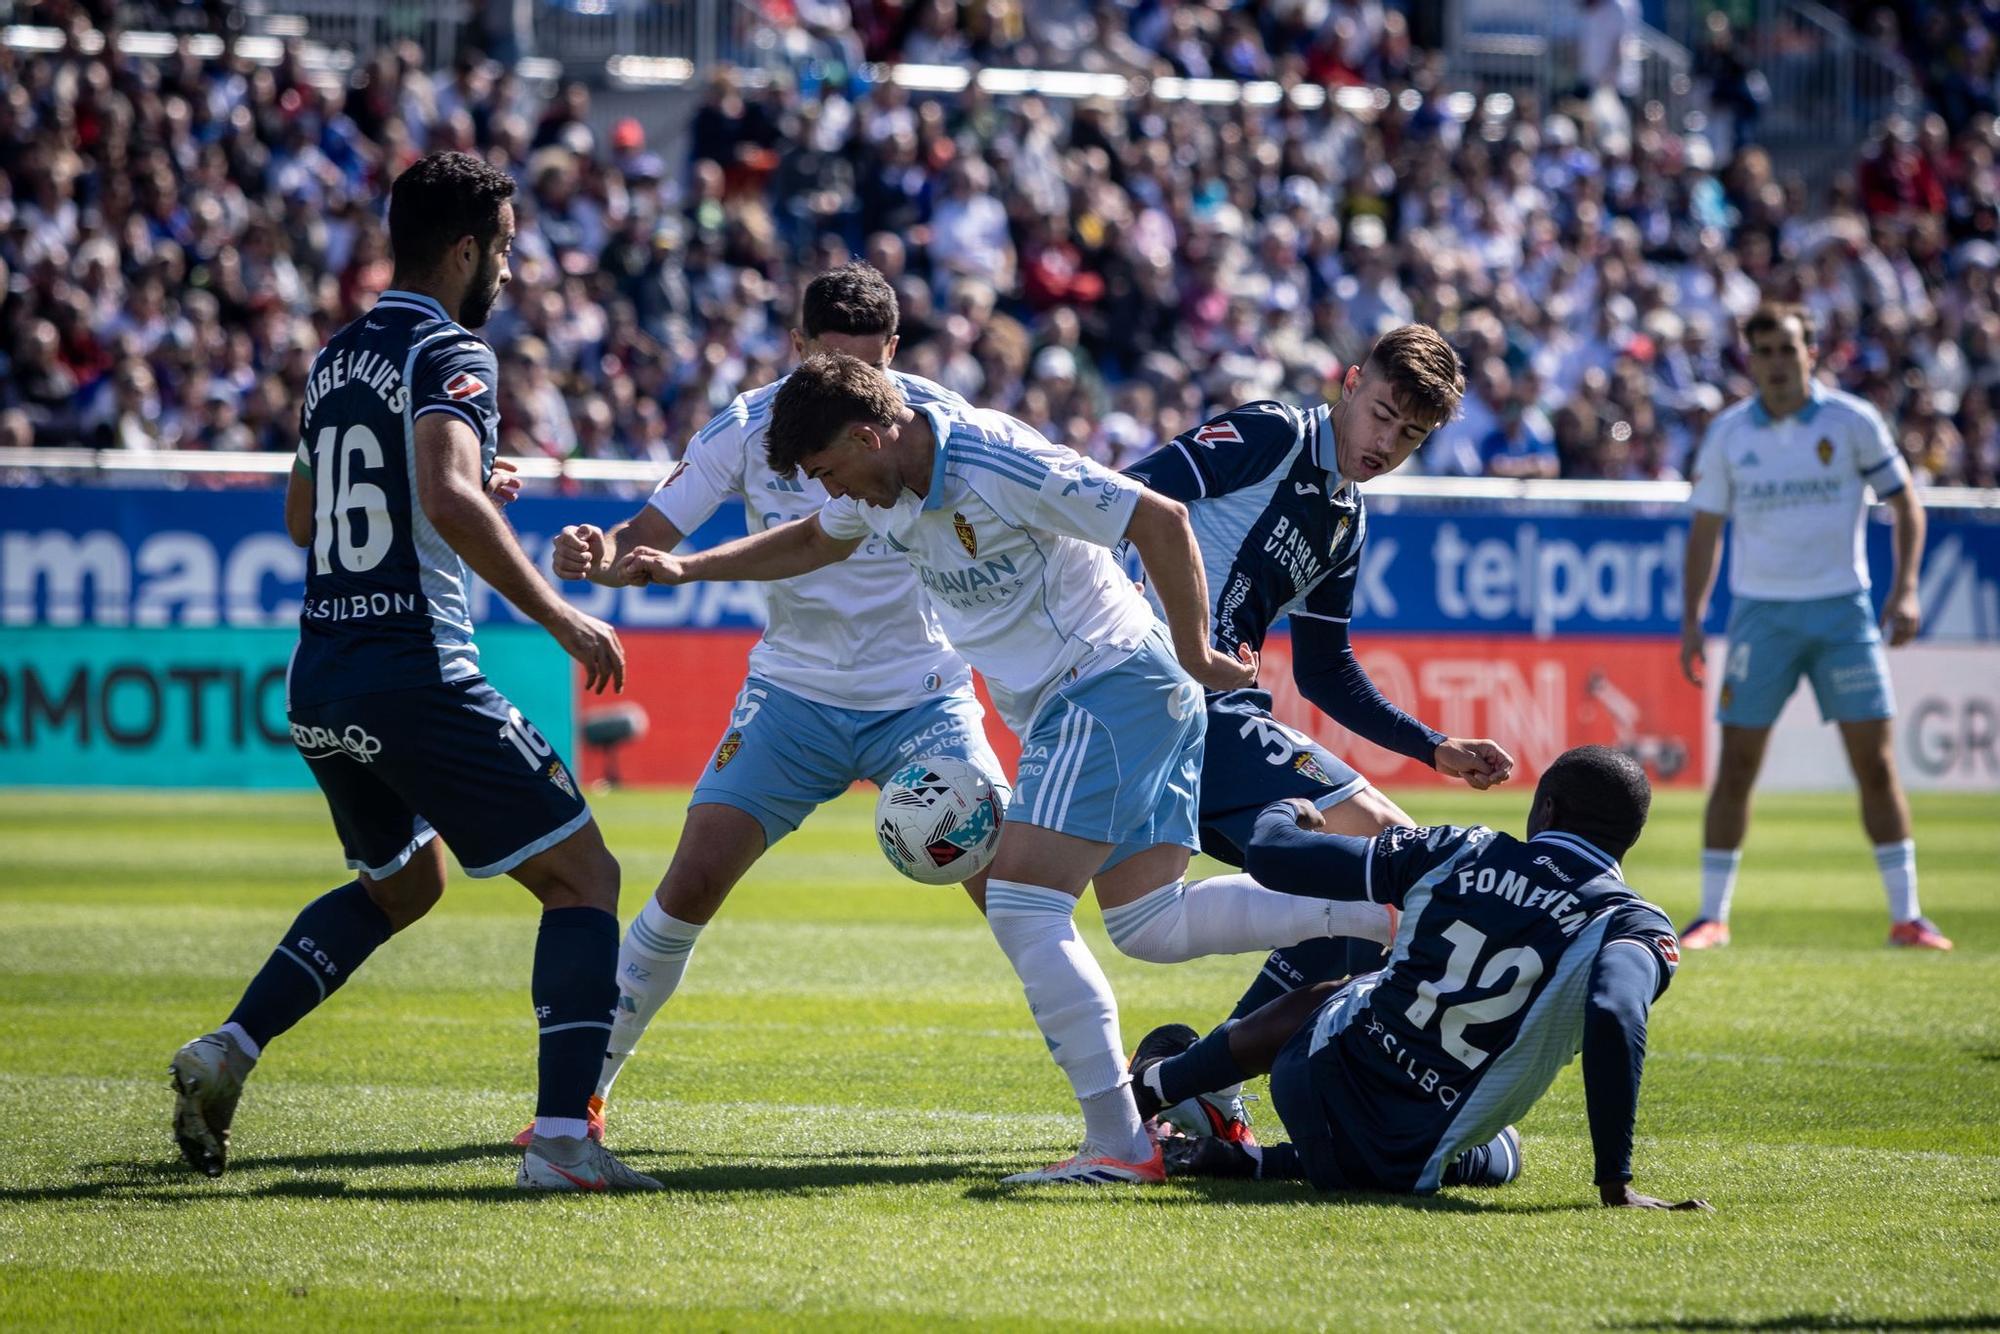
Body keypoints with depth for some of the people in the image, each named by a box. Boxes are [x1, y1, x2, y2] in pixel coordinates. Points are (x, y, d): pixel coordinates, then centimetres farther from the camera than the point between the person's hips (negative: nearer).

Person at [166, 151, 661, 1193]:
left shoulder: (334, 361, 16)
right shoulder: (449, 354, -9)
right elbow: (450, 500, -27)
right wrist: (561, 617, -21)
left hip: (318, 683, 8)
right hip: (417, 678, -8)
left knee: (400, 883, 30)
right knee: (583, 879, 0)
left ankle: (227, 1050, 16)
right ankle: (561, 1139, -13)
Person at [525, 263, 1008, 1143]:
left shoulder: (932, 423, -14)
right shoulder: (751, 428, -11)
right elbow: (647, 539, -9)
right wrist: (600, 556, -32)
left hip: (921, 697, -1)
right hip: (793, 696, 1)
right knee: (694, 879, -10)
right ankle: (586, 1087, 5)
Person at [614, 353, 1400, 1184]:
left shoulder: (997, 465, -22)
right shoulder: (887, 485, 5)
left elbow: (1161, 521, -20)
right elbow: (817, 540, 29)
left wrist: (1195, 656, -12)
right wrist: (684, 569, 21)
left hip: (1110, 686, -10)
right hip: (1060, 708, 10)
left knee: (1022, 906, -17)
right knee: (1148, 924, 6)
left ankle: (1118, 1145, -18)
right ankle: (1379, 905, 8)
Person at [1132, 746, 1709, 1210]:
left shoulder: (1458, 852, -1)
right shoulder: (1631, 926, -9)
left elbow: (1271, 855, 4)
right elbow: (1615, 1018, -32)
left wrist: (1284, 811, 29)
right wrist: (1615, 1185, -29)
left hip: (1321, 1084, 3)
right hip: (1404, 1162, -3)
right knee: (1500, 1155, 34)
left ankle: (1152, 1082, 53)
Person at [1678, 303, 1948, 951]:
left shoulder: (1853, 422, -2)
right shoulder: (1727, 434, 2)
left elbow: (1904, 504, 4)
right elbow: (1705, 529, 9)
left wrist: (1905, 591, -7)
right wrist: (1692, 621, 3)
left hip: (1841, 608, -1)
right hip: (1760, 612, 1)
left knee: (1876, 763, -4)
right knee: (1736, 768, -1)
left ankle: (1906, 915, 3)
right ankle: (1712, 916, 8)